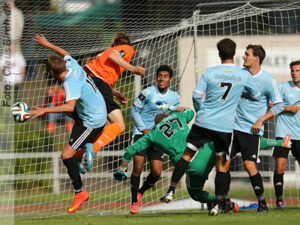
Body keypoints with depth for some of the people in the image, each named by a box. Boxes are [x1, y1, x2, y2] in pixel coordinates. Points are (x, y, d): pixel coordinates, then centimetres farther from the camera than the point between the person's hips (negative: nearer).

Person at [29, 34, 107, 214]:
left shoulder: (71, 83, -33)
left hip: (92, 122, -10)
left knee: (67, 155, -13)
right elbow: (65, 54, 16)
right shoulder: (73, 67, -8)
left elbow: (70, 107, -49)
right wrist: (48, 45, 25)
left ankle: (80, 192, -4)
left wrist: (45, 110, -51)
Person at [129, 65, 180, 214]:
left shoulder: (174, 97, 4)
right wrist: (143, 129, -9)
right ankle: (134, 202, -1)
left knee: (156, 172, -4)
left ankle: (141, 192, 26)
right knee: (138, 167, -14)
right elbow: (134, 110, -2)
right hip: (141, 133, -3)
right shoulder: (147, 92, -9)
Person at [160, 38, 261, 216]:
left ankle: (172, 190, 4)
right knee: (221, 162, 9)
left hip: (204, 121, 0)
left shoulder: (210, 73, -4)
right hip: (225, 126, 0)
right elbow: (257, 96, 12)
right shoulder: (244, 76, -2)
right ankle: (218, 203, 5)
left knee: (187, 154, 11)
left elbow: (196, 96, -5)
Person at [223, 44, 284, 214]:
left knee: (250, 165, -13)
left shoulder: (268, 80, -8)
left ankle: (263, 203, 2)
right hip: (234, 126, 4)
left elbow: (279, 105, -2)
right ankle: (225, 201, 13)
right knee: (223, 162, -1)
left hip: (252, 130, -4)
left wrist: (261, 120, -9)